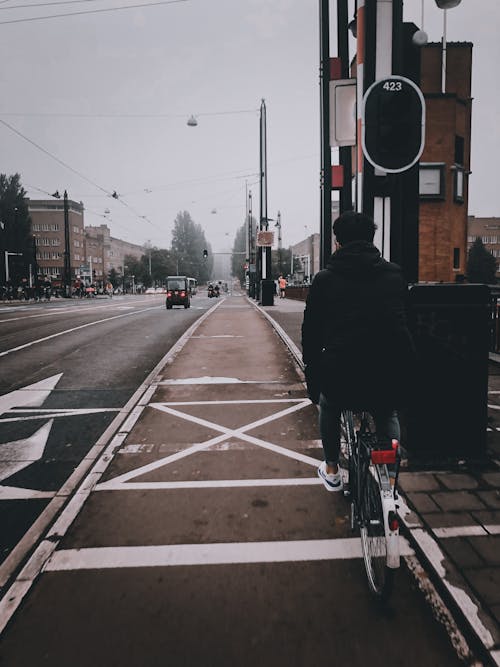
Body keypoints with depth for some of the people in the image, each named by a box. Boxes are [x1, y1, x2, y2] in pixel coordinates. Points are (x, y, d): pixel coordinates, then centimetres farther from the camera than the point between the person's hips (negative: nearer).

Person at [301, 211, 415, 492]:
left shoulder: (325, 279, 7)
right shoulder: (395, 274, 12)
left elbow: (311, 331, 10)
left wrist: (311, 369, 25)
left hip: (343, 377, -2)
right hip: (395, 380, 2)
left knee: (329, 404, 35)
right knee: (387, 414, 38)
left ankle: (332, 470, 42)